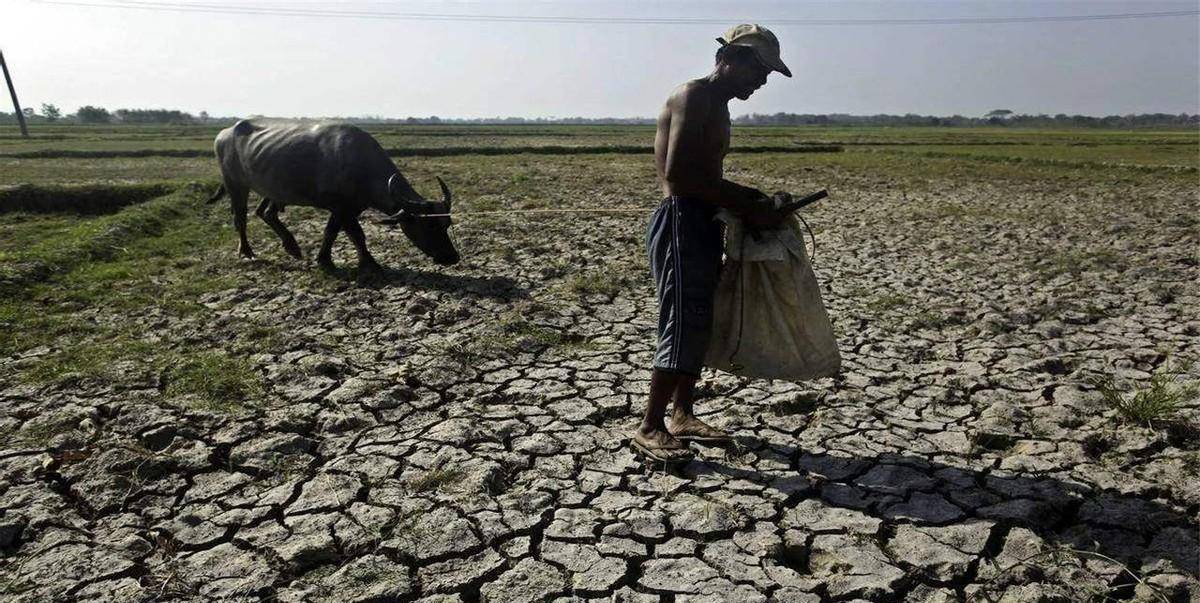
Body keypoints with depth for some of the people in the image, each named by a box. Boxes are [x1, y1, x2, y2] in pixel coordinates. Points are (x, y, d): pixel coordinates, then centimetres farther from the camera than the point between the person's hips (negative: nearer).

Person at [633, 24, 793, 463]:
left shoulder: (718, 106, 20)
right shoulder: (693, 96, -11)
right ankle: (649, 428, 1)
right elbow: (677, 173, -22)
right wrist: (746, 208, -18)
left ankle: (682, 415, 24)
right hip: (680, 223, -10)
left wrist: (755, 199, 10)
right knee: (682, 327, -9)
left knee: (702, 324, 13)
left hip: (703, 224, 10)